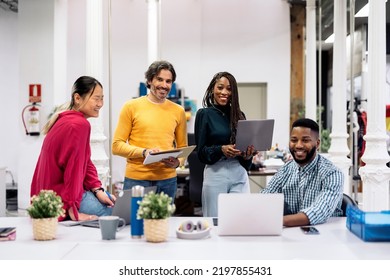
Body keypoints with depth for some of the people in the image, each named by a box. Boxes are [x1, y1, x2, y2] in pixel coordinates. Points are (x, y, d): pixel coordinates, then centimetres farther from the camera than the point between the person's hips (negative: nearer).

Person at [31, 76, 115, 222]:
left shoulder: (68, 118, 11)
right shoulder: (79, 124, -21)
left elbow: (85, 162, 13)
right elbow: (74, 168, -24)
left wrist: (97, 190, 2)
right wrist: (74, 211, -23)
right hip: (59, 197, -11)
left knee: (112, 201, 14)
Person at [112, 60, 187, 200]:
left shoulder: (178, 111, 9)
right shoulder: (132, 106, 1)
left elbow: (182, 148, 16)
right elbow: (117, 146, -2)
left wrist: (177, 162, -5)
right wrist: (144, 152, -16)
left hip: (167, 180, 3)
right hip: (136, 179, -3)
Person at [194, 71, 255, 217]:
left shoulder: (239, 115, 12)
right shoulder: (204, 114, 1)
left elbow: (246, 145, 14)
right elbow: (201, 151, -2)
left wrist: (247, 155, -9)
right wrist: (221, 149, -20)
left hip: (239, 173, 3)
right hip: (216, 173, -3)